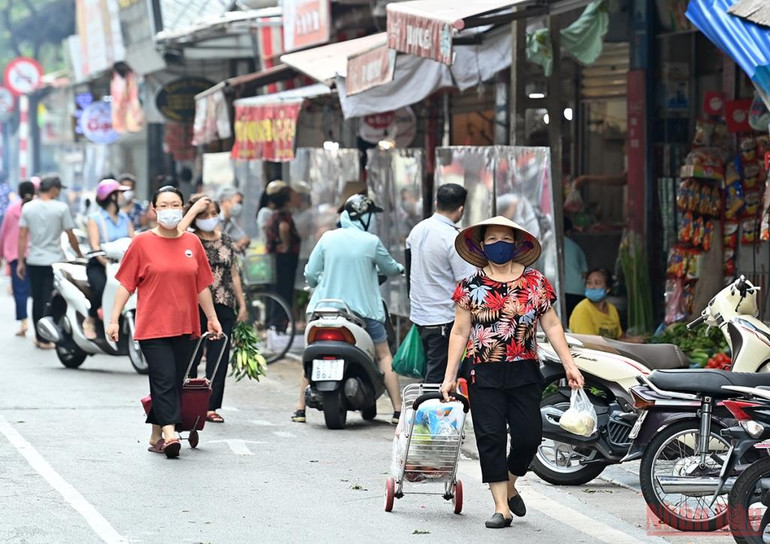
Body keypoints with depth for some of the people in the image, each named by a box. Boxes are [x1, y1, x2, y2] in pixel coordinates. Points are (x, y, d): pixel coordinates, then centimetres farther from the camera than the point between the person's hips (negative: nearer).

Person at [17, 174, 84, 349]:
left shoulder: (28, 208, 2)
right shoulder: (61, 208, -9)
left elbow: (22, 237, 1)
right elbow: (70, 236, -6)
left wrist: (20, 261, 6)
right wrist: (79, 254, 9)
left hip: (33, 261, 4)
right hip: (54, 261, -4)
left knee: (37, 299, 13)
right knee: (50, 300, 0)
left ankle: (39, 336, 21)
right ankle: (45, 339, -4)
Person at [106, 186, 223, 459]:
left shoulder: (192, 243, 9)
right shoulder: (142, 243, -1)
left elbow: (202, 286, 16)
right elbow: (126, 284, -1)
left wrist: (212, 318, 17)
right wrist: (114, 319, -6)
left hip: (183, 326, 4)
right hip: (152, 326, -4)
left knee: (174, 382, 7)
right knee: (164, 379, -14)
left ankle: (156, 436, 16)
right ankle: (169, 434, -20)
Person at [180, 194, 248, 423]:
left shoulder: (227, 242, 12)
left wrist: (242, 305, 16)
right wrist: (193, 209, -19)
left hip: (223, 308, 3)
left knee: (219, 358, 1)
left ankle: (211, 406, 6)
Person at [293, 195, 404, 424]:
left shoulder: (327, 239, -3)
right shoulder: (371, 242, -9)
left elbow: (311, 273, 0)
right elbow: (389, 268, 7)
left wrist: (316, 283, 24)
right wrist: (399, 268, 30)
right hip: (363, 309, -2)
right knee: (384, 356, 9)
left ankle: (300, 408, 14)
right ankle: (398, 411, 3)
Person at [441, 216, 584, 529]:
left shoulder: (535, 283, 5)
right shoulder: (470, 286, 3)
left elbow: (551, 326, 7)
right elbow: (460, 332, 4)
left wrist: (569, 364, 0)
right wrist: (450, 376, 1)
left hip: (524, 373, 1)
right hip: (484, 374, -1)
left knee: (528, 436, -2)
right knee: (491, 438, -4)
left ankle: (509, 487, 26)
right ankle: (502, 508, 1)